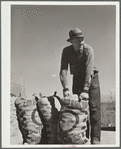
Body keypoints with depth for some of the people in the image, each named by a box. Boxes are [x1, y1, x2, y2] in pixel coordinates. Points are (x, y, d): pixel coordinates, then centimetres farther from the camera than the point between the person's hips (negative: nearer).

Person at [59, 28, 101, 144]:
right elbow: (63, 70, -17)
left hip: (91, 78, -3)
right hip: (77, 79, 3)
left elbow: (89, 70, -31)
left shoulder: (88, 50, -23)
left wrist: (85, 90, -39)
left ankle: (95, 138, -14)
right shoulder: (66, 51, -12)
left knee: (94, 107, -12)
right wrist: (65, 88, -30)